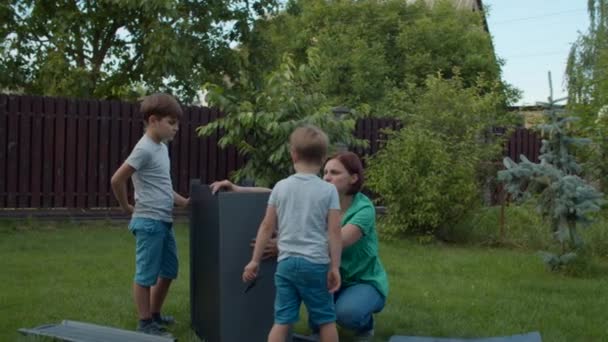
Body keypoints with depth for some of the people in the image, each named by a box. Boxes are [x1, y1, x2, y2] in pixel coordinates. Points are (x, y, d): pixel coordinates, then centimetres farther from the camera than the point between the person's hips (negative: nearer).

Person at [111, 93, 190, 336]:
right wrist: (127, 207, -5)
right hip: (149, 222, -10)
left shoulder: (162, 148, 13)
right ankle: (145, 323, 10)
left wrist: (184, 202, 13)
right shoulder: (144, 149, -16)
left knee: (168, 271, 18)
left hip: (165, 222, 10)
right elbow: (117, 180, -18)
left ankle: (155, 315, 32)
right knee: (146, 275, 1)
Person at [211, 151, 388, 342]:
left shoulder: (364, 209, -23)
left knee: (346, 312, -35)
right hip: (334, 278, 5)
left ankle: (365, 325, 2)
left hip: (366, 282, -5)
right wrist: (238, 189, -28)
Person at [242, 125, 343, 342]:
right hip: (316, 263, -2)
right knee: (326, 319, 10)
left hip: (286, 262, 2)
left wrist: (255, 261, 12)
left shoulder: (280, 187, 3)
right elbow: (334, 232, -7)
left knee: (282, 319, 6)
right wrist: (335, 266, -1)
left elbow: (267, 227, 5)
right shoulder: (328, 190, -4)